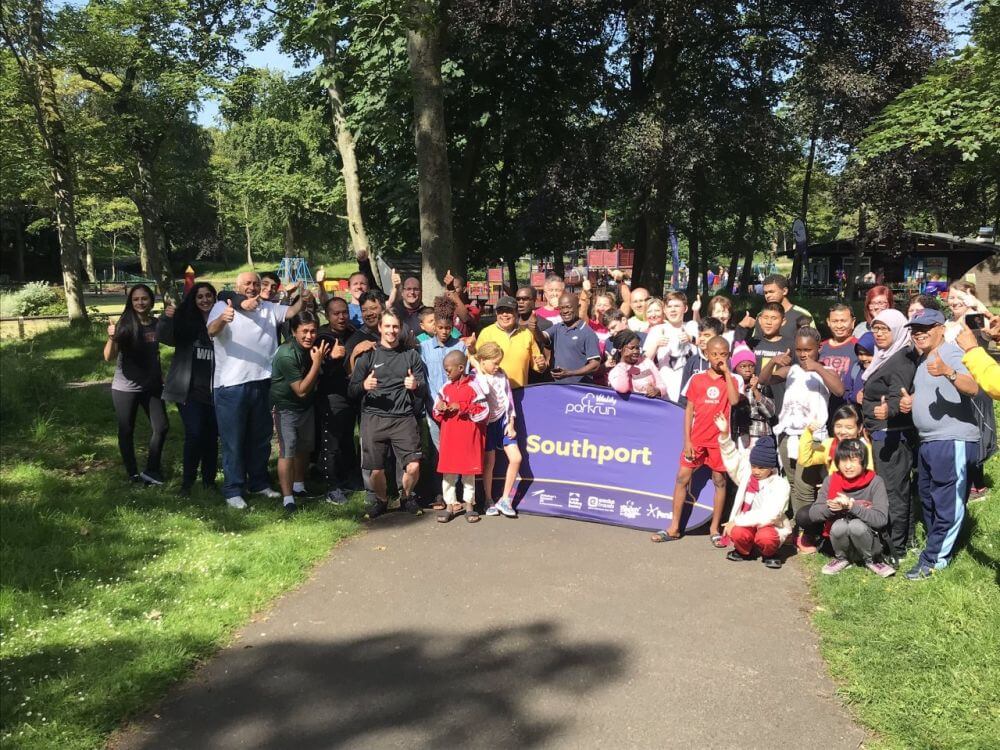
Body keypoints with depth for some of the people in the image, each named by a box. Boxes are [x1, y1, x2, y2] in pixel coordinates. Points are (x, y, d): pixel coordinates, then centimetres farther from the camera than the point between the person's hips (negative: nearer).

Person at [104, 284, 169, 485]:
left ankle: (151, 470, 18)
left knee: (161, 427, 5)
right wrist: (111, 338, -34)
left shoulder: (157, 324, -3)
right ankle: (133, 474, 19)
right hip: (125, 388, -4)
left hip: (151, 385, 4)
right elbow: (109, 357, -18)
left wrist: (161, 376, 9)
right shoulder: (125, 325, -15)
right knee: (127, 431, 6)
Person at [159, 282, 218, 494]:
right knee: (194, 434, -8)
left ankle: (209, 480, 21)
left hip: (214, 389, 1)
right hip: (190, 389, -1)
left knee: (212, 436, 8)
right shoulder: (185, 322, 1)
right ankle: (187, 481, 7)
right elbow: (163, 337, -10)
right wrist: (166, 319, -27)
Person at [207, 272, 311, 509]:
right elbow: (212, 330, -19)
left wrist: (302, 300, -22)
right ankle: (233, 490, 10)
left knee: (260, 437, 17)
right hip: (231, 385, -5)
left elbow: (290, 312, 0)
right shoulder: (223, 307, -2)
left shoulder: (269, 308, 13)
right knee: (233, 440, 2)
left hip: (262, 383, 5)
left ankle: (259, 482, 31)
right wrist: (223, 319, -42)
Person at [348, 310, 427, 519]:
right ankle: (381, 500, 30)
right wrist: (363, 386, -17)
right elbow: (351, 391, 5)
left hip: (404, 418, 0)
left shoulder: (411, 355, 12)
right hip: (374, 418, 0)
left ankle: (406, 496, 21)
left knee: (413, 467, -10)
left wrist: (416, 386, -13)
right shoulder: (368, 355, 8)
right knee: (376, 470, -1)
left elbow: (423, 388, 11)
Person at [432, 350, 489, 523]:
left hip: (468, 437, -4)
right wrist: (440, 409, -9)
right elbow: (436, 415, 13)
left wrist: (461, 408, -15)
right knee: (448, 472, 5)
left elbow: (484, 412, -12)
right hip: (449, 436, 4)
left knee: (468, 472, 8)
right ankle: (450, 505, 15)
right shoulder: (445, 387, 6)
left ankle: (469, 505, 19)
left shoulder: (473, 386, -8)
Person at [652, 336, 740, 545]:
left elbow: (734, 401, -19)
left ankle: (715, 528, 17)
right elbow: (689, 410, 4)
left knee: (720, 481, 4)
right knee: (682, 477, 0)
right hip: (697, 438, 1)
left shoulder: (730, 380, 2)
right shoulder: (697, 379, 3)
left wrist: (726, 371, -14)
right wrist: (687, 440, -2)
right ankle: (674, 528, 8)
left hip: (719, 439, -1)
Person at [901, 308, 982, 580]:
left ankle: (933, 558, 2)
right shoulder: (923, 359, 16)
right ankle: (937, 544, 34)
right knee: (928, 498, 20)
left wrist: (947, 372, -48)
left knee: (947, 503, -3)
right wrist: (910, 400, 10)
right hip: (928, 441, 10)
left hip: (953, 440, -10)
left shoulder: (951, 353, -13)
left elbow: (973, 387, -30)